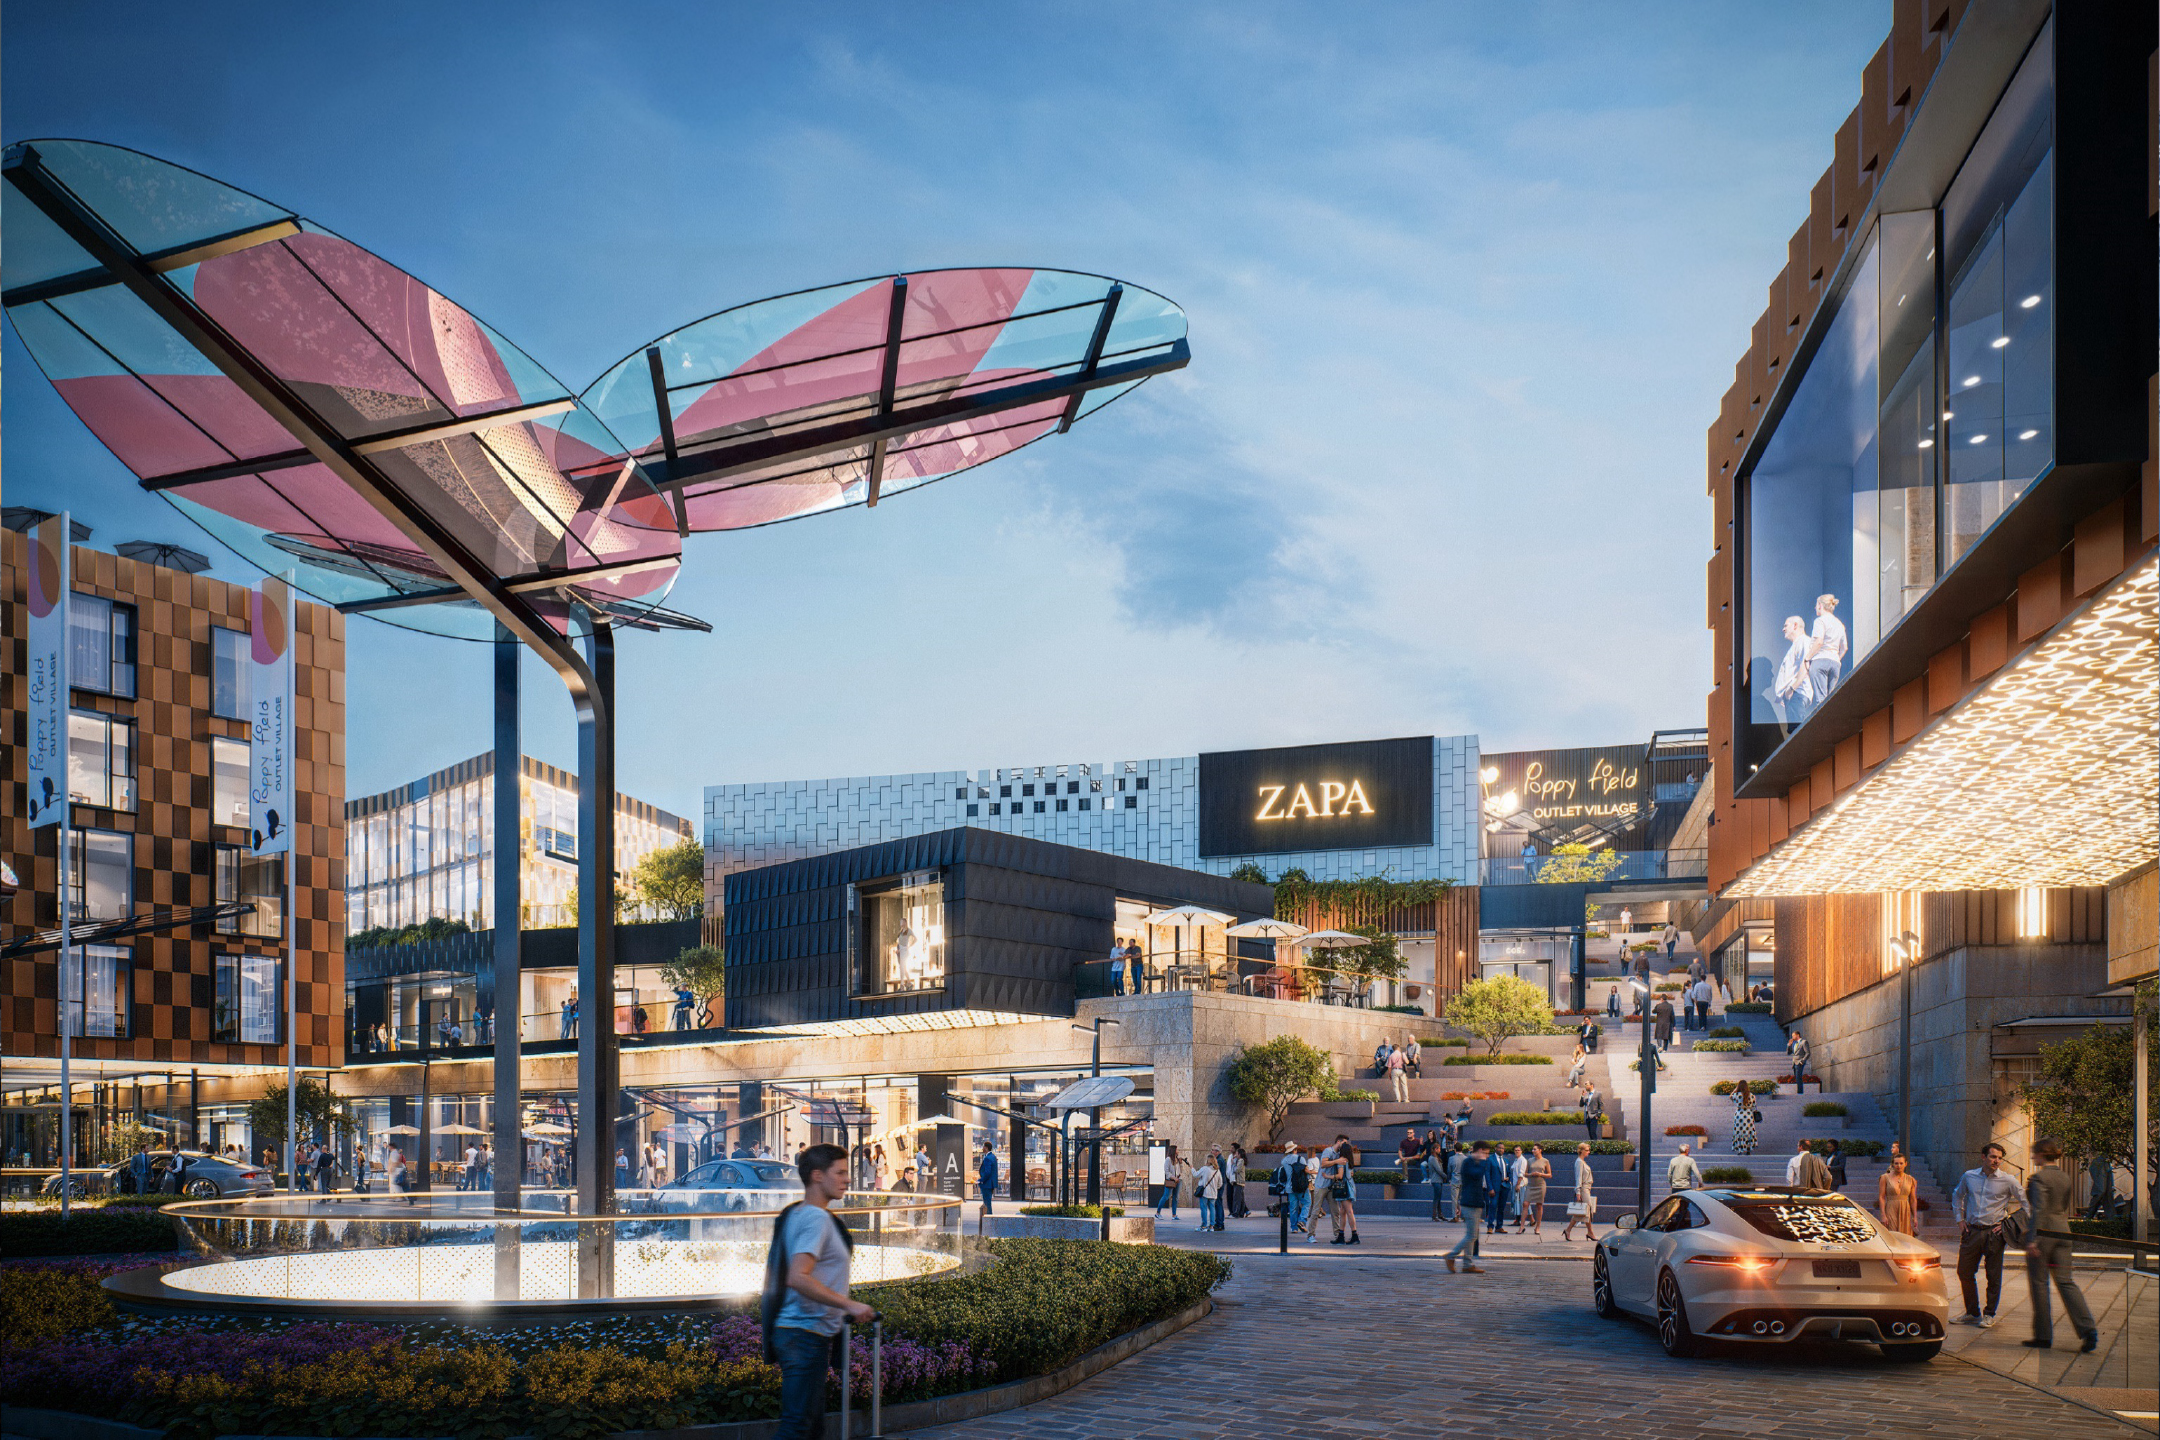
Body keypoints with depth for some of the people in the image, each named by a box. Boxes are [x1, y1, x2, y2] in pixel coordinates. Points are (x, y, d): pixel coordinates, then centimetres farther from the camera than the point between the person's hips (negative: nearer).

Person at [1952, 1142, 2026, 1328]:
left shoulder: (2007, 1181, -4)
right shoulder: (1969, 1177, 5)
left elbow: (2025, 1203, 3)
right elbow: (1957, 1196, 24)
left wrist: (2011, 1223, -2)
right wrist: (1960, 1219, 14)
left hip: (1994, 1232, -3)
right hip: (1972, 1230, 3)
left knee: (1993, 1276, 2)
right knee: (1964, 1272, 7)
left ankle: (1989, 1315, 15)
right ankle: (1972, 1313, 22)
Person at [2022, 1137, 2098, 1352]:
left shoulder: (2039, 1178, -13)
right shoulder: (2065, 1178, 11)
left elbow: (2039, 1210, -19)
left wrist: (2032, 1239, -20)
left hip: (2043, 1231, -7)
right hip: (2062, 1230, 7)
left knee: (2039, 1284, 3)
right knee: (2066, 1282, 6)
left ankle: (2043, 1336, 7)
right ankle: (2088, 1329, -7)